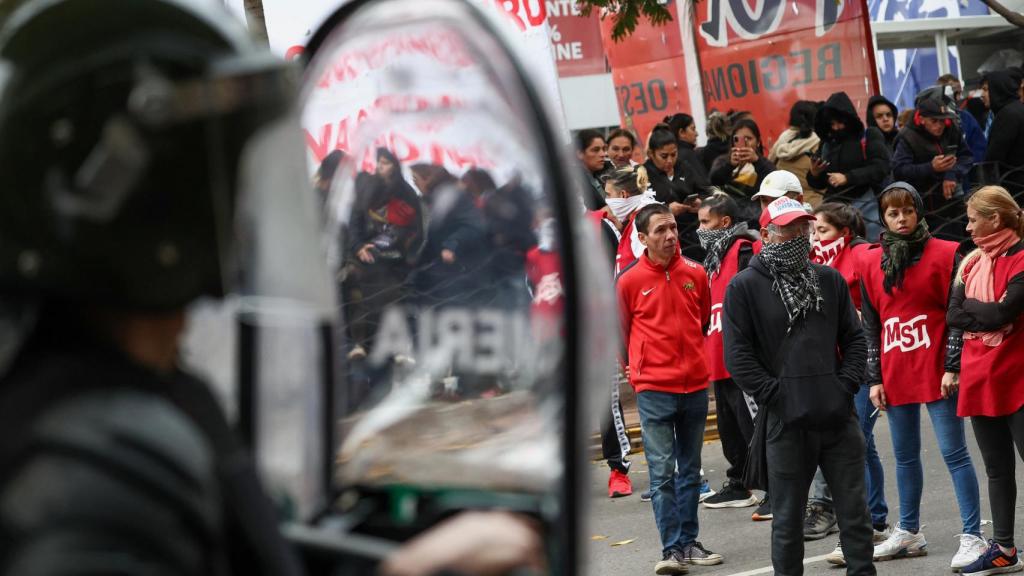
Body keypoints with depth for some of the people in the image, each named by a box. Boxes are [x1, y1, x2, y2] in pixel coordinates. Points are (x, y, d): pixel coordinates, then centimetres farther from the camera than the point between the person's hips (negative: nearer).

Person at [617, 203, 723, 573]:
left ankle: (689, 542, 19)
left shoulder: (695, 275, 4)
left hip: (695, 385, 4)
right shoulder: (629, 281, -6)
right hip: (654, 389, -4)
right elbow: (620, 333, 7)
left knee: (690, 470, 11)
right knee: (662, 470, -7)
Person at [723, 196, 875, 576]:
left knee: (854, 512, 7)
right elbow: (738, 356, -6)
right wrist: (775, 394, -12)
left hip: (839, 416, 3)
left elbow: (854, 338, 15)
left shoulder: (829, 280, 12)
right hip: (786, 421, -3)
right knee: (788, 519, 4)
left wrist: (847, 384, 1)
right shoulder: (744, 287, -1)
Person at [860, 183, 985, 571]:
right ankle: (908, 533, 24)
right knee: (905, 456, 13)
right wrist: (874, 378, 7)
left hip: (936, 373, -5)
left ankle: (972, 537, -5)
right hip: (895, 375, 5)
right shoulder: (872, 263, 8)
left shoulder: (943, 255, -4)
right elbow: (870, 325, 11)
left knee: (953, 452, -6)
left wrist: (953, 367, -12)